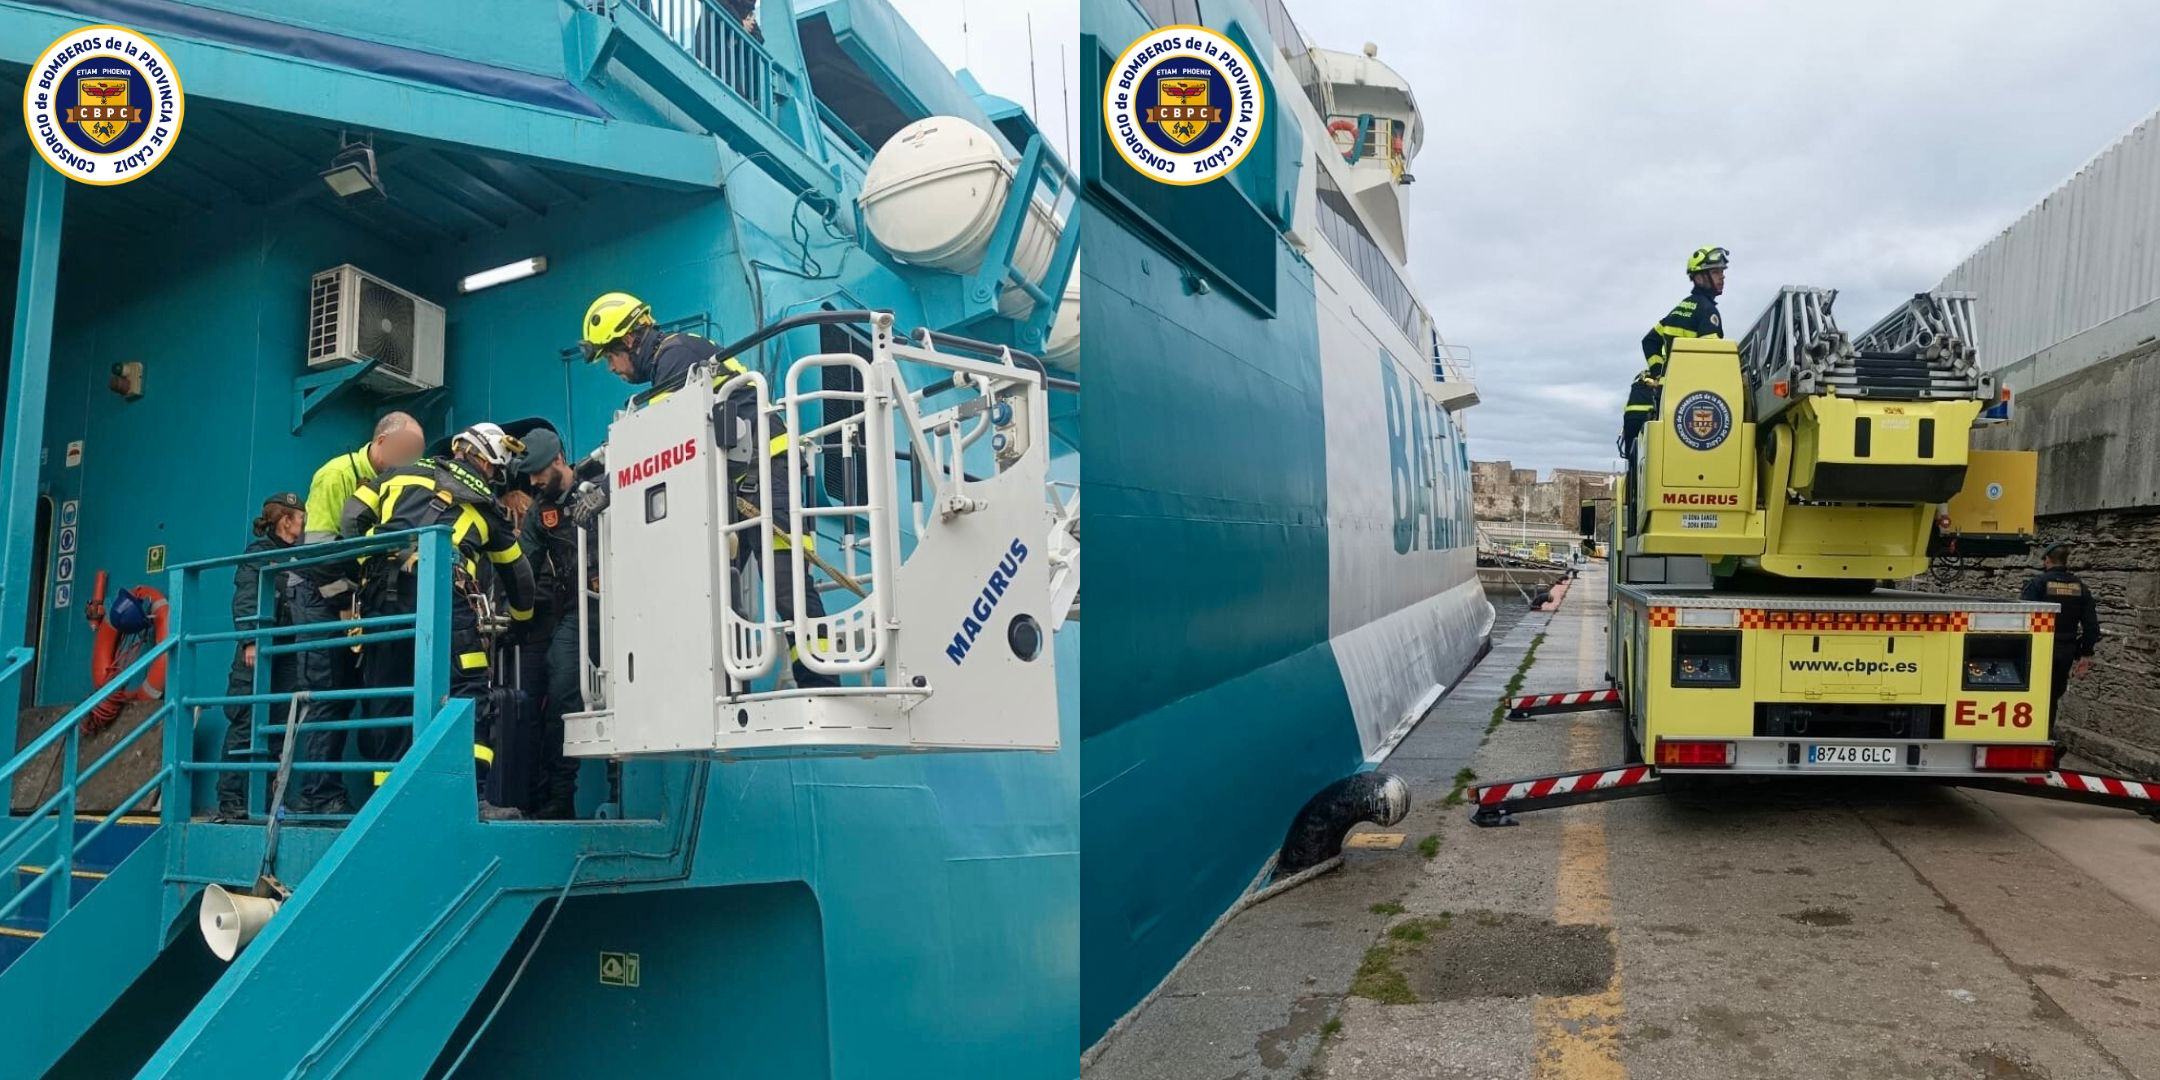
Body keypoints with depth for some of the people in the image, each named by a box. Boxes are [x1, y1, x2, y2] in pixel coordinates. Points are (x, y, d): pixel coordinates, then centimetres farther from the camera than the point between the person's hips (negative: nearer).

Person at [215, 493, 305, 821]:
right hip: (259, 649, -6)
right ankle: (230, 802, -4)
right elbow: (245, 599, -9)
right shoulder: (259, 551, 2)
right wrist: (250, 640, -19)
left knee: (277, 729, 3)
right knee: (246, 727, -7)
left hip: (286, 653, 6)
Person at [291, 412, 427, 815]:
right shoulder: (337, 474, -13)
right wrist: (346, 603, -19)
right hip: (317, 593, -6)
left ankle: (326, 793, 9)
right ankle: (320, 796, -8)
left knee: (345, 693, 4)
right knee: (326, 695, -10)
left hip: (354, 597, 6)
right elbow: (318, 549, -18)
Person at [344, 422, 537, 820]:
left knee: (387, 698, 10)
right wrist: (521, 620, 46)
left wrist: (363, 568, 25)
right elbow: (517, 573, 31)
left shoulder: (405, 473, 27)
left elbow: (352, 519, 15)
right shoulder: (485, 502, 23)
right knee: (468, 693, -5)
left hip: (380, 593, 3)